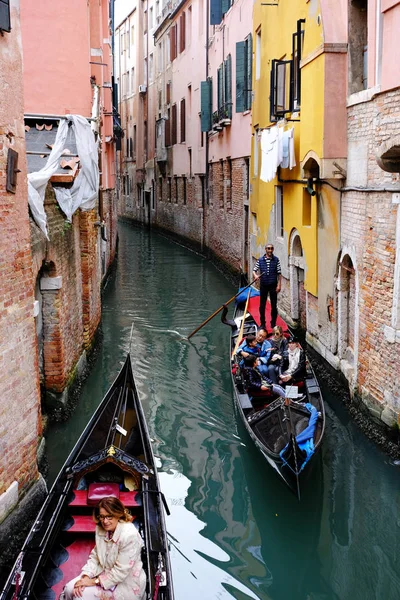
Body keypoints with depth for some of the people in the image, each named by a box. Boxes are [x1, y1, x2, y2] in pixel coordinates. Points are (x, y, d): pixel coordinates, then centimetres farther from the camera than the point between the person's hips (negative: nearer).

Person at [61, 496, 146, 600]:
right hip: (106, 573, 7)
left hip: (126, 585, -7)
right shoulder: (101, 529, -5)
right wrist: (86, 576, -14)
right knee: (70, 589, -7)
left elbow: (120, 572, -26)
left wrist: (94, 581, -21)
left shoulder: (129, 536, -28)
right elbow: (95, 556, 3)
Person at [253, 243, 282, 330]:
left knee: (274, 305, 5)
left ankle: (273, 323, 18)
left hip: (273, 285, -1)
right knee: (262, 305, 7)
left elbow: (279, 273, -2)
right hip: (263, 285, 1)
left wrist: (279, 285, -7)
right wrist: (256, 275, -18)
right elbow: (254, 270, 5)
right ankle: (262, 323, 18)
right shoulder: (260, 260, 0)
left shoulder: (276, 260, -3)